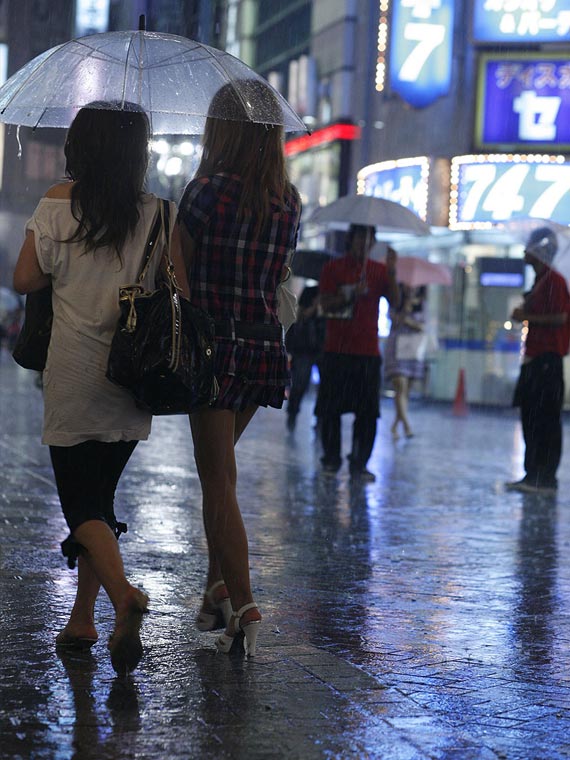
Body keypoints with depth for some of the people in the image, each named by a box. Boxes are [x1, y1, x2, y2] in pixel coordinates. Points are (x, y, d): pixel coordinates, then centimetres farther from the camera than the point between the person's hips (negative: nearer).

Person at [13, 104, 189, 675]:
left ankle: (123, 594, -26)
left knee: (80, 503, -1)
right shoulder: (158, 213, -1)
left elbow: (24, 279, -3)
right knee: (99, 495, 16)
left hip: (73, 381, -3)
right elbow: (180, 293, -3)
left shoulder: (58, 202, -5)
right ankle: (81, 620, 20)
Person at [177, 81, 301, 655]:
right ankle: (217, 589, 23)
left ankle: (242, 608, -8)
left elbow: (179, 273, -6)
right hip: (267, 347, 6)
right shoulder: (289, 201, 6)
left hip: (215, 345, -6)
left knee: (218, 483, -2)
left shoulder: (208, 189, -11)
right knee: (219, 469, 21)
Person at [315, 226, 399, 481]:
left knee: (368, 411, -1)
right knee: (331, 408, 1)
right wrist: (353, 295, -19)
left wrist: (391, 272, -16)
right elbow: (326, 304, -5)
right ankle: (331, 459, 13)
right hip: (337, 350, -2)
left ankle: (359, 463, 5)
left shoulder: (379, 270, 10)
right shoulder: (333, 268, 4)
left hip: (368, 351, 2)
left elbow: (394, 301, -3)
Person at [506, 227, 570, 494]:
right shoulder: (539, 282, 19)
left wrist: (527, 317, -14)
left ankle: (546, 478, -9)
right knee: (530, 417, 10)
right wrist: (524, 314, 12)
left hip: (547, 359, -10)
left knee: (546, 419, -9)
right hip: (534, 358, 10)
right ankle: (533, 474, 15)